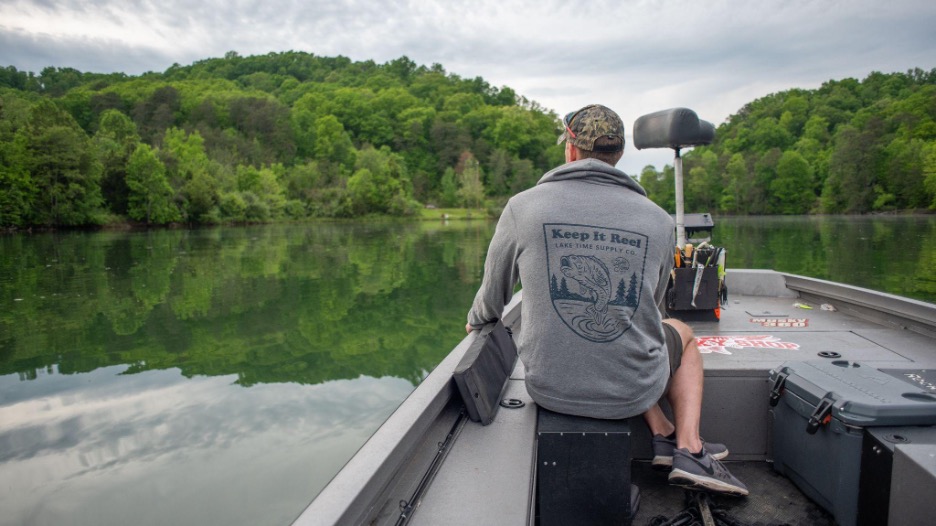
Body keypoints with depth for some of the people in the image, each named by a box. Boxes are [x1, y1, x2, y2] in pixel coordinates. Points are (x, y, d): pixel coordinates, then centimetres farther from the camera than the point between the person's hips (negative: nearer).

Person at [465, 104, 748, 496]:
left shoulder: (523, 206, -9)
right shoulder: (657, 219, -6)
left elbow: (493, 296, 4)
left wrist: (476, 320, 28)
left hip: (549, 387, 2)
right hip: (630, 391, -1)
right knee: (682, 334, 32)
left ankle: (662, 435, 22)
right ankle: (689, 449, 19)